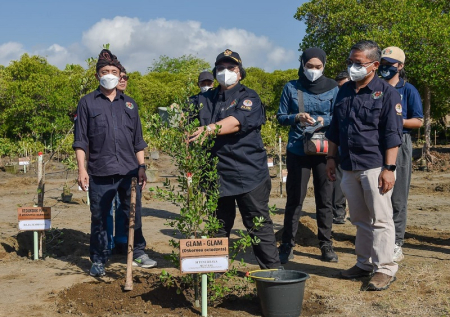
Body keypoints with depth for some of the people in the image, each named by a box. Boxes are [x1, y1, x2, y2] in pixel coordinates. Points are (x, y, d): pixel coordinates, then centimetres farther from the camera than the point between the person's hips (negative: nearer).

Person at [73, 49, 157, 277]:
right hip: (100, 173, -2)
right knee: (99, 217, 4)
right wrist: (81, 169, -7)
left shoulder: (129, 104, 13)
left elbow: (138, 140, 14)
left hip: (129, 171, 2)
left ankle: (138, 253, 23)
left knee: (134, 215, 9)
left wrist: (141, 168, 7)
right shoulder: (87, 103, 4)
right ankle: (98, 260, 16)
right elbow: (80, 140, 1)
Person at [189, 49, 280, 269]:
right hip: (215, 173, 4)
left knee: (259, 225, 2)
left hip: (249, 173, -4)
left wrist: (209, 129, -33)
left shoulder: (248, 97, 0)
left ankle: (272, 270, 11)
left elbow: (236, 122, -19)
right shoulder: (205, 99, 16)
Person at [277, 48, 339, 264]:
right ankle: (287, 245, 10)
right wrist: (297, 117, -14)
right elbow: (280, 117, 6)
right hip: (297, 150, -1)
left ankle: (326, 244, 17)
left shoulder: (332, 88, 6)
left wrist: (325, 120, -16)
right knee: (295, 198, 0)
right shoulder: (291, 88, 5)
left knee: (325, 198, 6)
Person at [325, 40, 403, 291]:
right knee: (359, 218, 14)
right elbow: (335, 129, 21)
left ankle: (385, 268, 5)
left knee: (380, 219, -3)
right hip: (349, 166, 7)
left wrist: (389, 168, -16)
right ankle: (365, 263, 25)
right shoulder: (345, 91, 14)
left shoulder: (386, 93, -6)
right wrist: (331, 158, 16)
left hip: (375, 166, -7)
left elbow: (392, 135, -10)